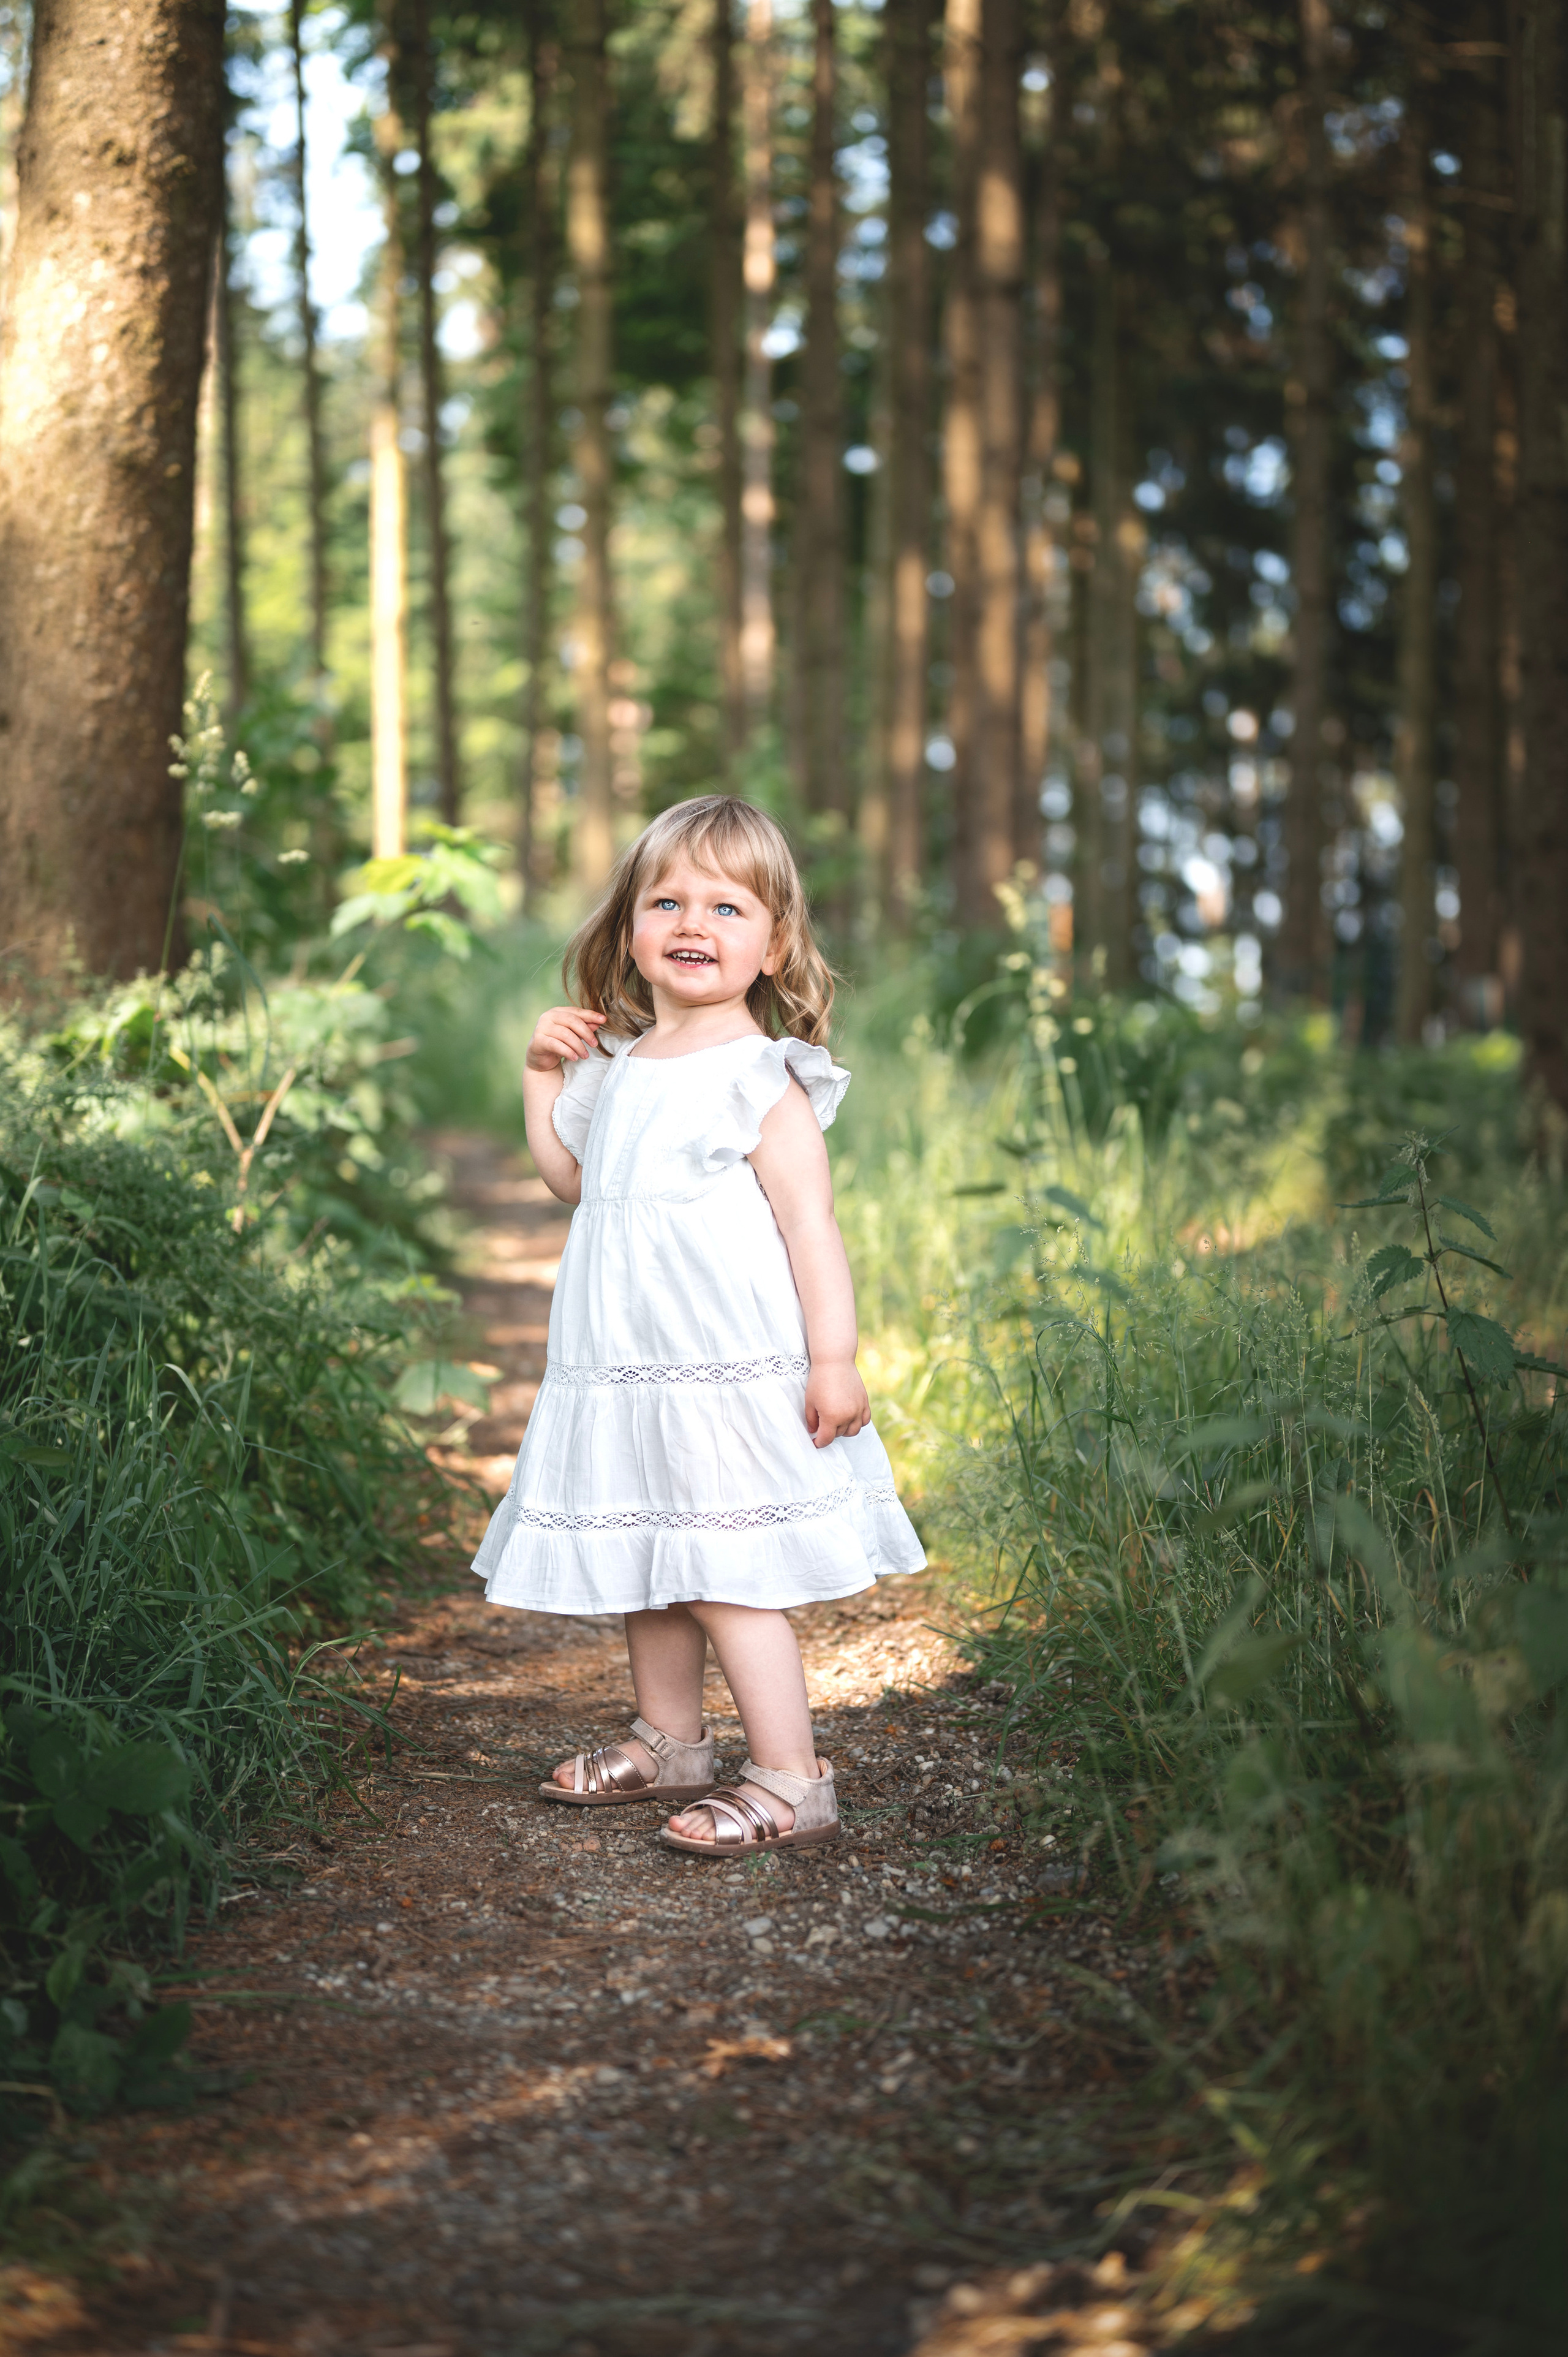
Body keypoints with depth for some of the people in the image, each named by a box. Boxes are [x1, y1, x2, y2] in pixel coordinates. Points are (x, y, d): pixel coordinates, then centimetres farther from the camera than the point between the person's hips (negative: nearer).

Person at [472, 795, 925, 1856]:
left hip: (731, 1379, -8)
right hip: (628, 1373, 8)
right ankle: (669, 1745, 35)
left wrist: (834, 1357, -19)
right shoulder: (618, 1066, 11)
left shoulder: (757, 1077, -11)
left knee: (725, 1577, -9)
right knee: (646, 1568, 18)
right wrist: (545, 1076, 14)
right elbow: (570, 1176, 26)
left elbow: (811, 1221, -14)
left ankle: (791, 1782, -1)